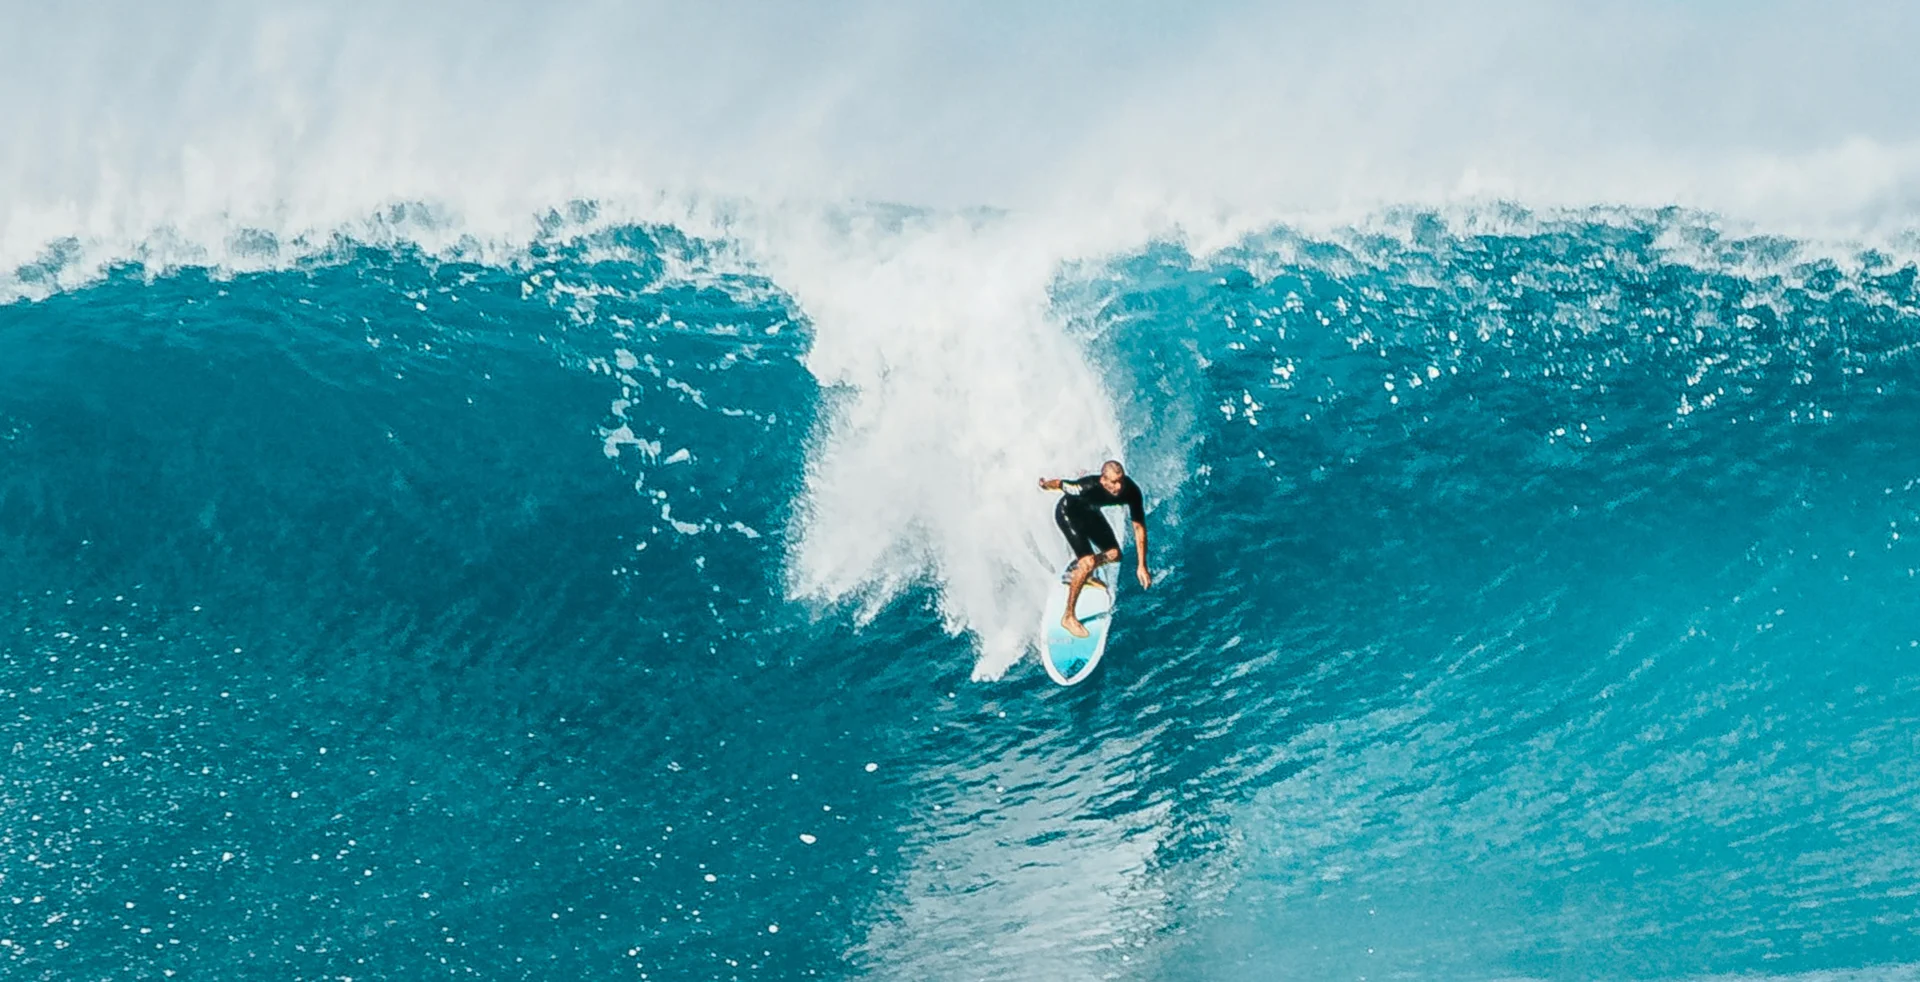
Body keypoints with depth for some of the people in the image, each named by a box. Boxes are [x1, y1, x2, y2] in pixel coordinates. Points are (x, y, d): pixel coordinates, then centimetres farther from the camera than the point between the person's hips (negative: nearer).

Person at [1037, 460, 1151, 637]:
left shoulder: (1131, 491, -30)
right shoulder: (1088, 486, -43)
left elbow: (1139, 527, -22)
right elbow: (1060, 483, -23)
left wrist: (1142, 566, -23)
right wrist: (1044, 484, -2)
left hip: (1088, 511, 6)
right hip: (1067, 512, -6)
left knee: (1113, 554, 13)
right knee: (1088, 561, -20)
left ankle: (1080, 573, 44)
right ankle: (1068, 617, -7)